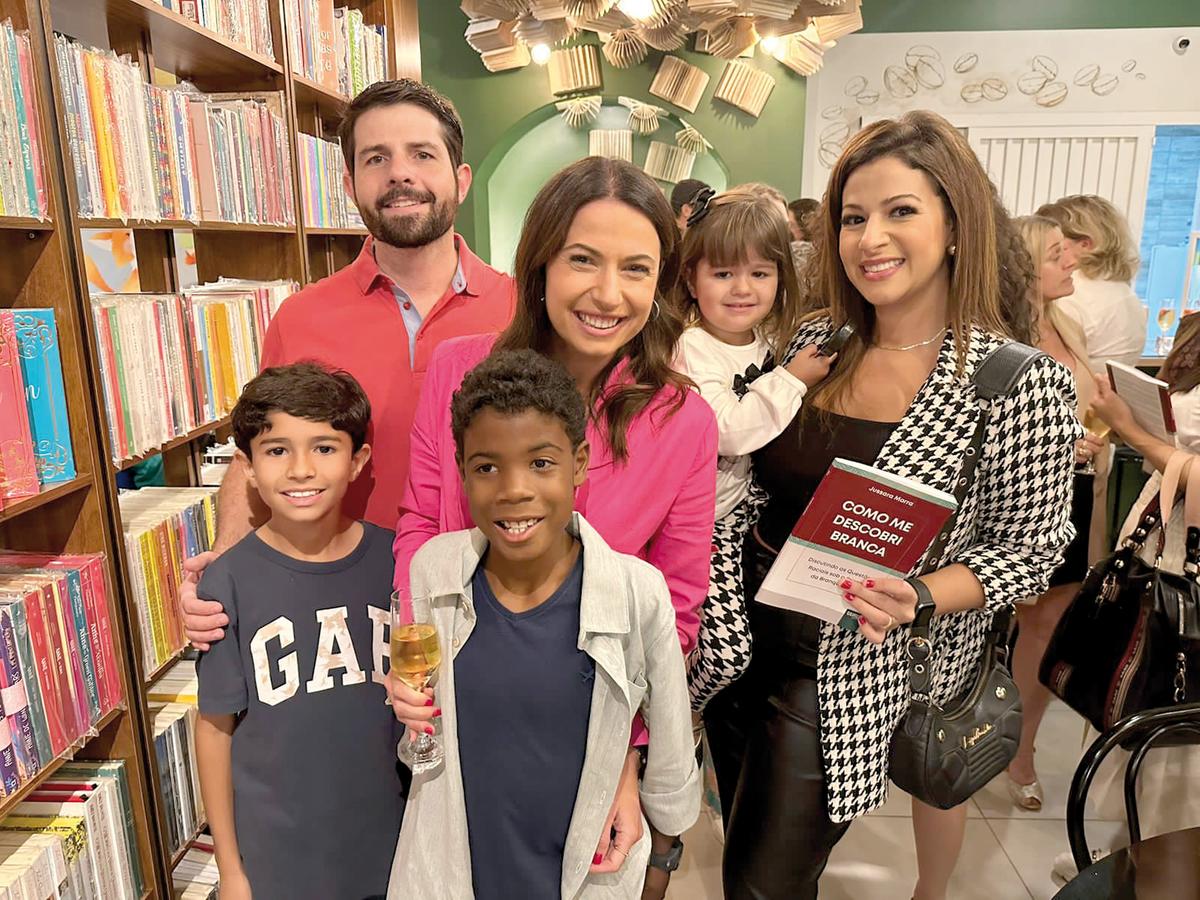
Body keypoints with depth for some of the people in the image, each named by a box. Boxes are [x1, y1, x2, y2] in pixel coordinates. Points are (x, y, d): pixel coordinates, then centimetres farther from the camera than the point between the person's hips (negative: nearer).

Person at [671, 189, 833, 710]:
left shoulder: (767, 342, 6)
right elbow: (728, 431, -27)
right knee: (728, 651, -9)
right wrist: (792, 380, -20)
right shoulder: (689, 351, -19)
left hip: (741, 504, 8)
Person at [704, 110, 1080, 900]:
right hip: (751, 635, 5)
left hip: (864, 666, -5)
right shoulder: (814, 342, -1)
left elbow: (1028, 551, -7)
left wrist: (918, 598, -23)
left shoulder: (1023, 383, -14)